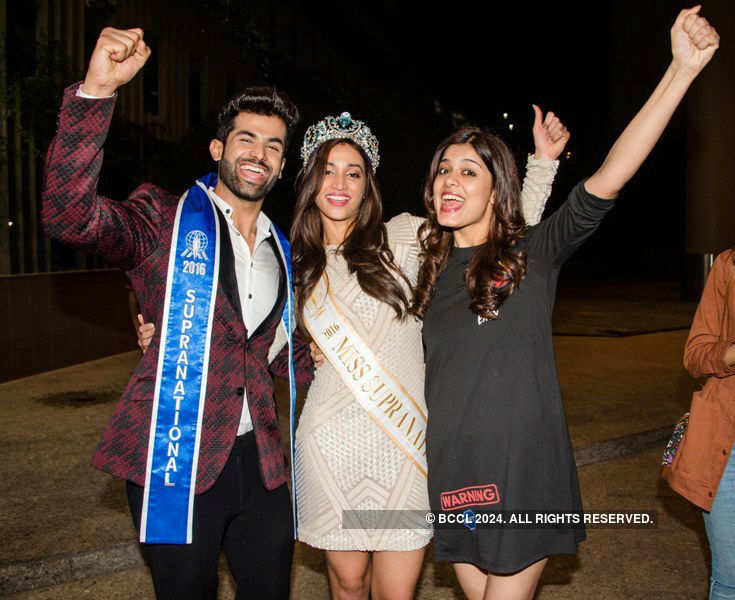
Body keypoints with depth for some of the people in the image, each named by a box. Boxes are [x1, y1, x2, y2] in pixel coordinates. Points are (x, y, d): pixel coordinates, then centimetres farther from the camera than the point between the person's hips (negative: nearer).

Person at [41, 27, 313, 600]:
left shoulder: (282, 252, 14)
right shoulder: (165, 220, -2)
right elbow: (70, 213, -22)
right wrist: (96, 90, -30)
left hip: (260, 461, 5)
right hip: (176, 459, -5)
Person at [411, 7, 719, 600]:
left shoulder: (534, 252, -7)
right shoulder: (429, 265, 6)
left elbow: (609, 177, -19)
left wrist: (683, 69, -26)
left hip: (522, 474, -4)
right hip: (452, 475, 4)